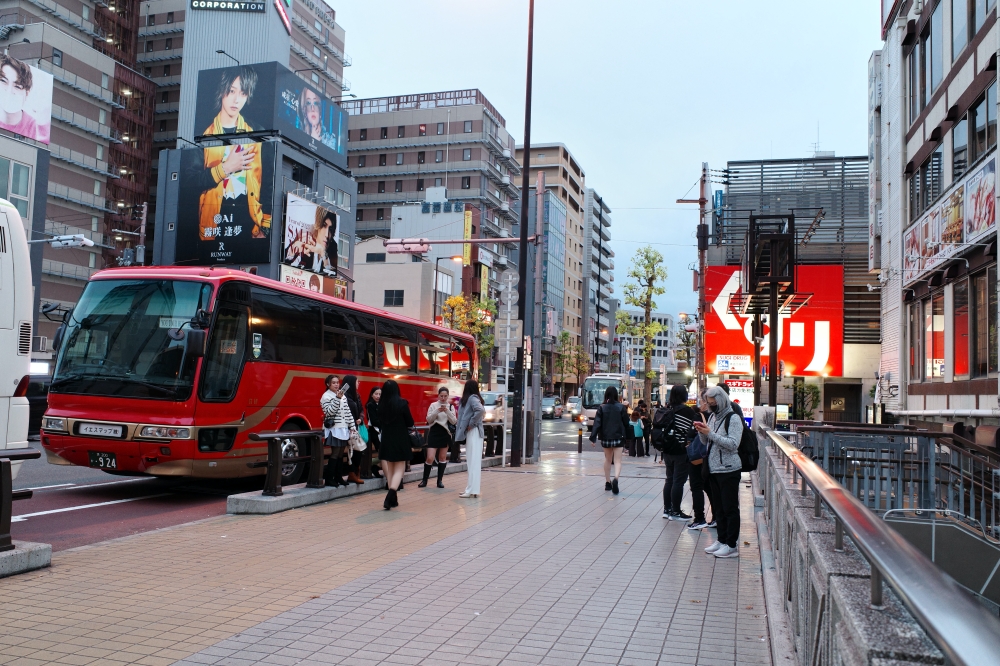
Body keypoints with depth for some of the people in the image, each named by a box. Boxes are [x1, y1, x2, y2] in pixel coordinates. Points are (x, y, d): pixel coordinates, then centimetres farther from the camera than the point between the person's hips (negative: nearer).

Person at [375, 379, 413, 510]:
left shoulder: (381, 404, -3)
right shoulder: (402, 403, -12)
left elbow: (380, 422, 9)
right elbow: (410, 423, -4)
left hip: (386, 440, 3)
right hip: (400, 440, -3)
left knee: (390, 470, 16)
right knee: (399, 469, 2)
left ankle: (393, 499, 18)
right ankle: (389, 497, -17)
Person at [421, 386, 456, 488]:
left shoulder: (450, 407, 5)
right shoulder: (433, 405, 2)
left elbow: (454, 421, -2)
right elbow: (428, 419, -5)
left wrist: (447, 411, -17)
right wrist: (437, 411, -19)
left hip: (445, 433, 2)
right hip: (434, 432, -2)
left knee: (442, 457, 9)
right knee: (430, 458, -7)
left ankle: (440, 480, 18)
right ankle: (424, 480, 6)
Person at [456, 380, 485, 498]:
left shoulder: (472, 398, -12)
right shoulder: (471, 398, 15)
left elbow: (481, 410, -29)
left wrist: (472, 423, -18)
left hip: (473, 432, -10)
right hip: (472, 432, 10)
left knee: (473, 461, -8)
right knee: (472, 461, 12)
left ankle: (472, 490, -8)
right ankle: (471, 488, 17)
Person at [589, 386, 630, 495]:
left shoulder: (602, 407, -3)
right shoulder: (621, 407, -3)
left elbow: (597, 423, -9)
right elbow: (626, 423, 1)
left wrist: (593, 438, -11)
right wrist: (627, 436, 15)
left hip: (605, 438, 2)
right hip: (618, 438, -1)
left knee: (608, 459, 19)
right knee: (617, 461, -2)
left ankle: (608, 483, 24)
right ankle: (615, 479, -28)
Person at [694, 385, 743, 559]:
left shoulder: (733, 418, -11)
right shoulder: (713, 417, 13)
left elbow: (733, 444, -21)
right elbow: (707, 441, 20)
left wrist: (710, 433, -23)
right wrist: (702, 432, -1)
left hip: (729, 470, -8)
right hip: (713, 469, 8)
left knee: (730, 508, -2)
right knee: (719, 507, 14)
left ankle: (732, 546, 2)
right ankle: (722, 540, 22)